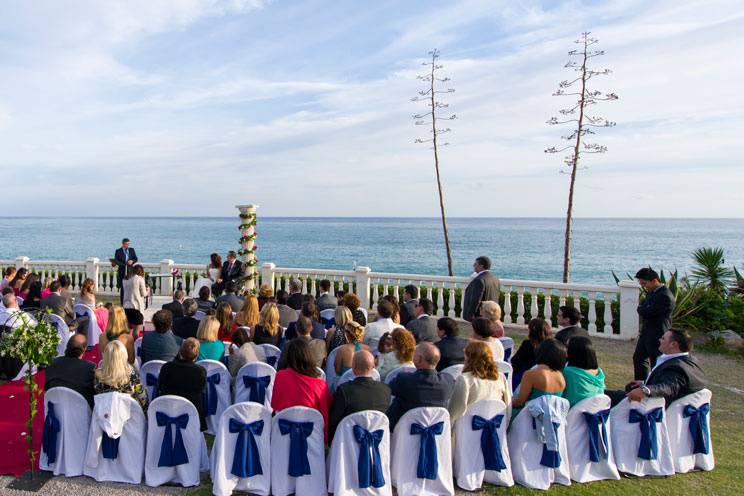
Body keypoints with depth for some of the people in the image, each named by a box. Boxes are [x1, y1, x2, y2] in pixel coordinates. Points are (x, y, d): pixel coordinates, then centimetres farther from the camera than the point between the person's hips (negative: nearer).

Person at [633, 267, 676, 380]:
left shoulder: (665, 296, -25)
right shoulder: (651, 292, 6)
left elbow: (647, 312, -25)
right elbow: (644, 305, 14)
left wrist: (640, 308, -6)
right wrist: (643, 308, -6)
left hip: (657, 335, -10)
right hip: (646, 333, 10)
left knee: (657, 364, 3)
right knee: (638, 358, 21)